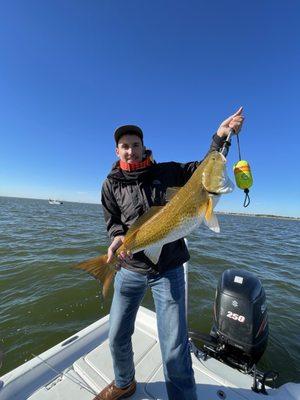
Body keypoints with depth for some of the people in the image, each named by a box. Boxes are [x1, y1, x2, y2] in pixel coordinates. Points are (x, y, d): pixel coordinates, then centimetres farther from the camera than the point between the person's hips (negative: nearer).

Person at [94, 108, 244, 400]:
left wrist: (220, 137, -5)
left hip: (168, 269, -2)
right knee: (117, 338, 18)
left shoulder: (165, 172, 2)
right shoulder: (112, 183, 5)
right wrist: (118, 237, -16)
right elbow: (112, 221, 6)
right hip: (130, 269, 3)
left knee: (175, 347, 3)